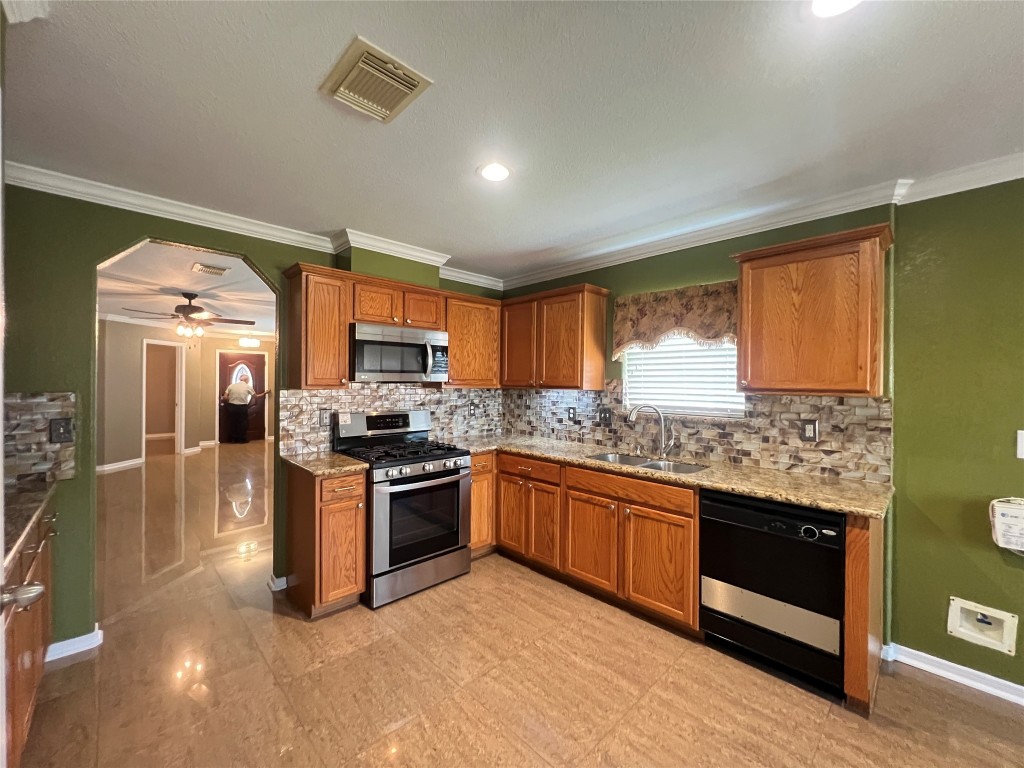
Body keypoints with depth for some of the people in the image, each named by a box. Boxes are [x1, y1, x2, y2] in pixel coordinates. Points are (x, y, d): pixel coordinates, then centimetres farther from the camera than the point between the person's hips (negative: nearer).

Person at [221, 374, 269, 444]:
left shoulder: (231, 385, 2)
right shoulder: (248, 387, -2)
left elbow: (225, 397, -3)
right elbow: (256, 396, 7)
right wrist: (264, 393, 22)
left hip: (232, 406, 2)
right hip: (242, 407, -2)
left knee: (232, 423, 14)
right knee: (243, 423, 10)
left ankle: (232, 439, 21)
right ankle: (242, 439, 15)